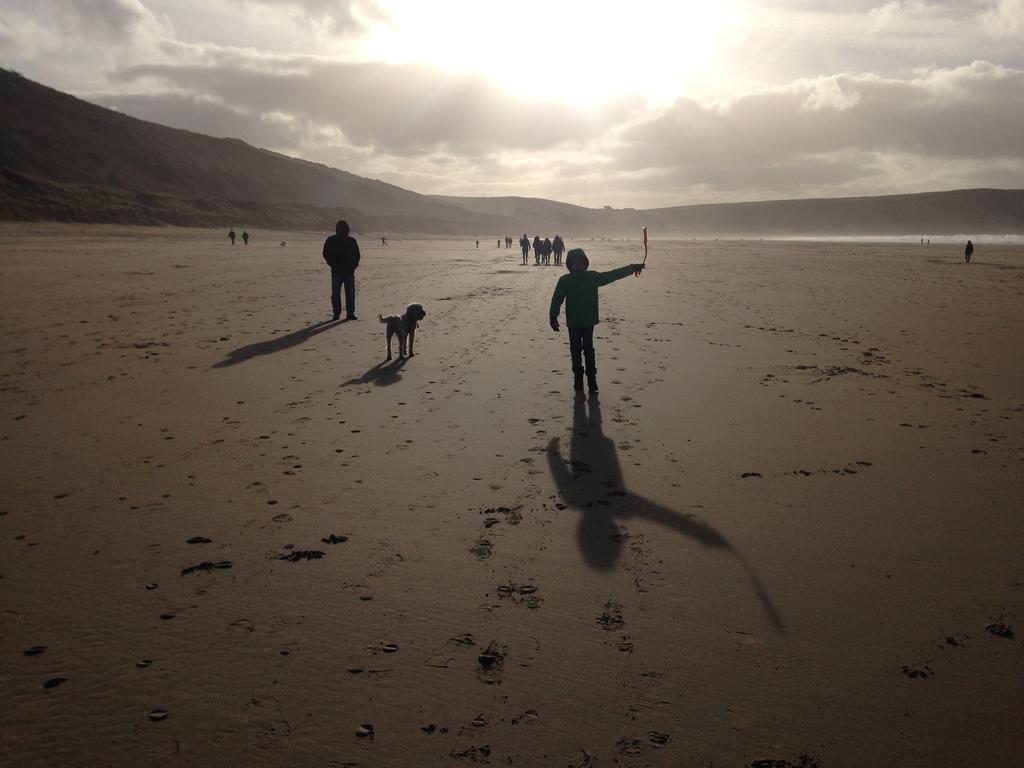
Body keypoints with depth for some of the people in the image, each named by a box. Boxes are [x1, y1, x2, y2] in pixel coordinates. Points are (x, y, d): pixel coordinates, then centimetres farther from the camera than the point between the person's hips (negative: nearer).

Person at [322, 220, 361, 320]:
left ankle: (350, 313, 3)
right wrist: (333, 265, -7)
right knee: (335, 293, 0)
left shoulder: (352, 241, 9)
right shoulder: (330, 241, 4)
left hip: (349, 271, 1)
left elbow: (357, 255, 13)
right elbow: (326, 254, 4)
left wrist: (353, 265, 0)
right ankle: (336, 314, 6)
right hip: (336, 271, -1)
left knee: (350, 293, -1)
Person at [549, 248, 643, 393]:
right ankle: (578, 380, 14)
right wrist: (553, 317, -17)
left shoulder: (593, 277, 2)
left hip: (589, 321, 0)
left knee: (588, 351, -1)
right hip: (573, 322, 0)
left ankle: (592, 380, 3)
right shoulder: (564, 280, -3)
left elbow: (613, 275, 3)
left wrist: (632, 268, 1)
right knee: (575, 352, 6)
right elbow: (557, 299, -6)